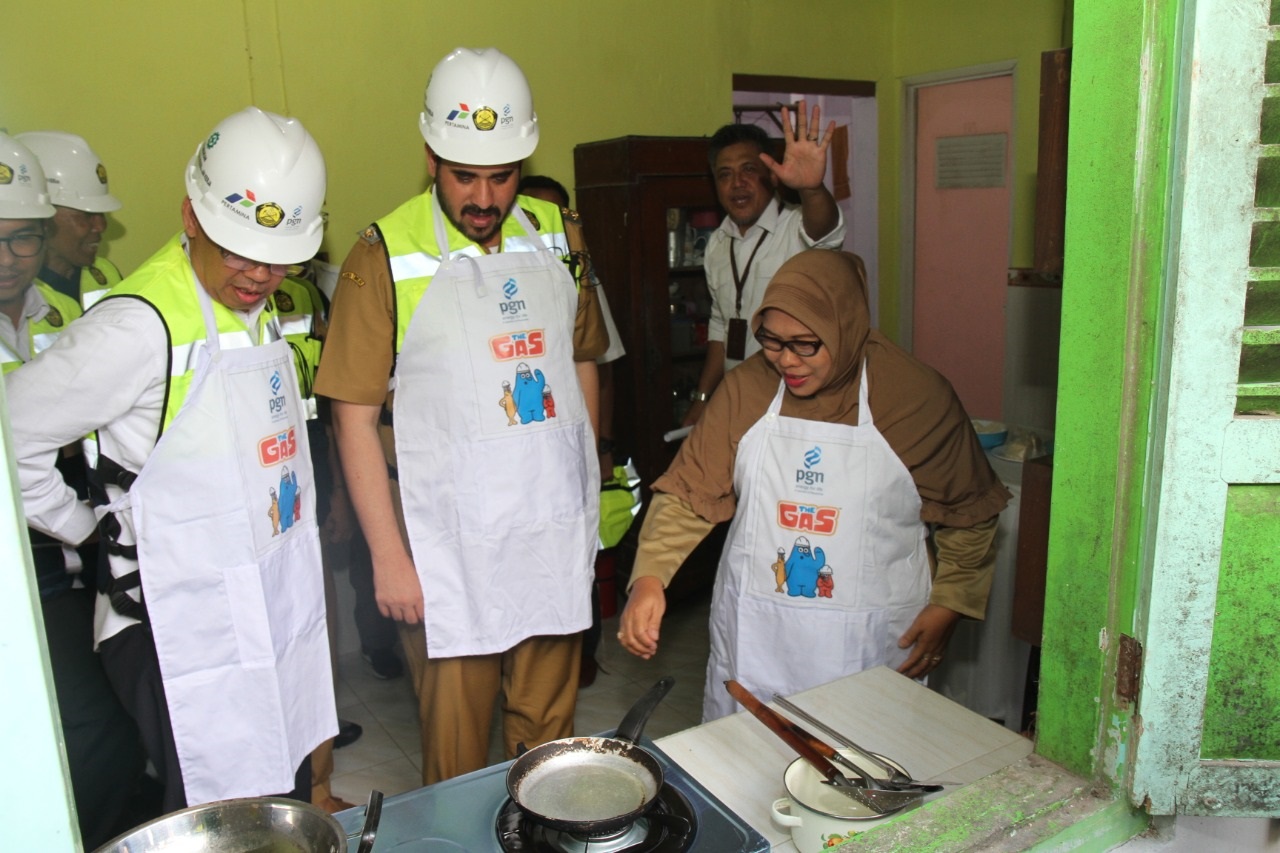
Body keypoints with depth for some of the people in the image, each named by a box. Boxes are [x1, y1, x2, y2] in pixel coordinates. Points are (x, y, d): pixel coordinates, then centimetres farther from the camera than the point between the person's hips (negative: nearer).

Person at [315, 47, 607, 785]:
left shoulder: (557, 236, 5)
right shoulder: (386, 257, -9)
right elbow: (355, 418, -9)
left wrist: (589, 490, 12)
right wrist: (389, 557, -10)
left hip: (555, 531, 4)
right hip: (450, 544, -4)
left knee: (549, 730, 18)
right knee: (457, 747, 11)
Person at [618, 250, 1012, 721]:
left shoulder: (919, 397, -7)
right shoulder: (746, 388, -2)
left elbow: (970, 515, 4)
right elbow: (688, 492, -3)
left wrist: (948, 606, -3)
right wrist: (649, 577, -15)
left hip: (868, 646, -2)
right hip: (753, 637, 2)